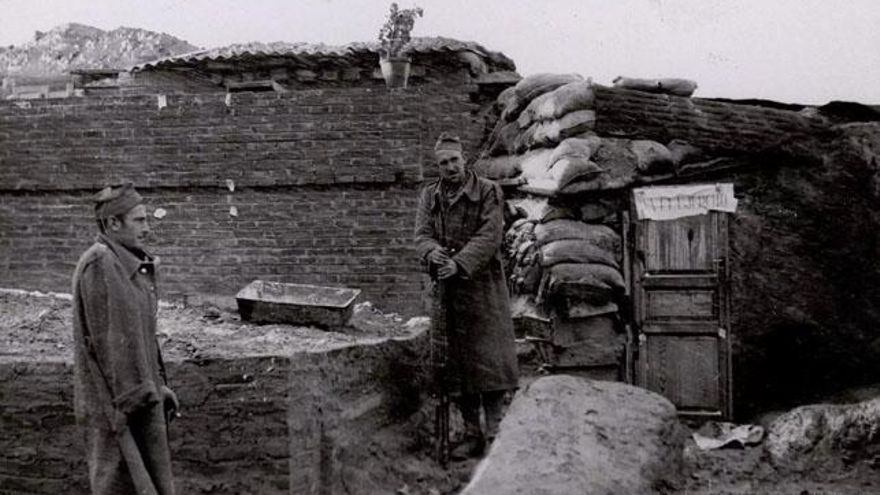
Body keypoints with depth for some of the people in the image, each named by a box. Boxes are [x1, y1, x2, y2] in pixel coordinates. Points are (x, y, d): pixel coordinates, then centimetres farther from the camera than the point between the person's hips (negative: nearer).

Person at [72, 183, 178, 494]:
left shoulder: (132, 264, 14)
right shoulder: (98, 264, -16)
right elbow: (105, 338, -19)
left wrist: (157, 386, 14)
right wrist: (132, 395, -18)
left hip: (141, 396, 9)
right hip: (114, 402, -9)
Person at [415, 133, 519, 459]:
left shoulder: (488, 192, -1)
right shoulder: (429, 195, 12)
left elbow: (489, 237, -11)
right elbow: (422, 234, 3)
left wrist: (459, 264, -24)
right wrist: (432, 253, -20)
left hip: (483, 286, -4)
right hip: (446, 290, 4)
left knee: (488, 359, -7)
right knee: (457, 365, 6)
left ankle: (494, 431, -1)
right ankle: (472, 434, 13)